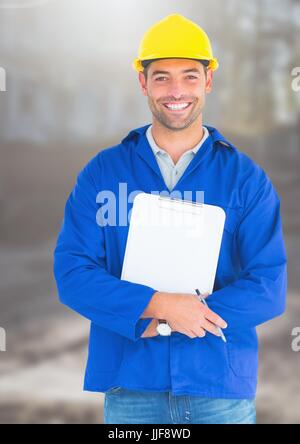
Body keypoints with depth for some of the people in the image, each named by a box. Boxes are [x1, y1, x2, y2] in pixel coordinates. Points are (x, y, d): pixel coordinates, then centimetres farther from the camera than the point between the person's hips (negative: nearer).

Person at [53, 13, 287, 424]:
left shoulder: (247, 178, 0)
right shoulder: (102, 172, 2)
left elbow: (269, 287, -7)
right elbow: (72, 273, -5)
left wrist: (161, 323, -15)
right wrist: (158, 304, -20)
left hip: (223, 387, 0)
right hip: (131, 386, 1)